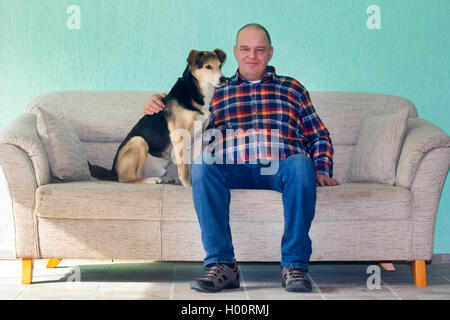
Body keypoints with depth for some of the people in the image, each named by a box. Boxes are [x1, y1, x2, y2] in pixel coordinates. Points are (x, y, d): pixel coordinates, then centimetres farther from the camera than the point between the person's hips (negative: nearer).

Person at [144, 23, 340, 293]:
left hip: (281, 167, 0)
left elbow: (319, 136, 23)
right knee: (201, 166, -32)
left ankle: (294, 265, -31)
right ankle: (223, 265, -31)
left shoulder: (292, 88, 27)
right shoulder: (216, 93, 28)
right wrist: (160, 108, 8)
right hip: (234, 170, 1)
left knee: (301, 164, -36)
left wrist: (322, 170, 6)